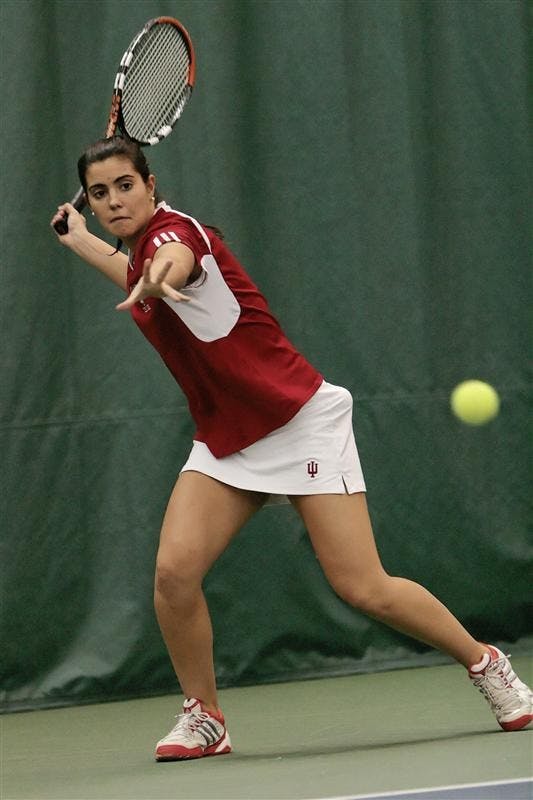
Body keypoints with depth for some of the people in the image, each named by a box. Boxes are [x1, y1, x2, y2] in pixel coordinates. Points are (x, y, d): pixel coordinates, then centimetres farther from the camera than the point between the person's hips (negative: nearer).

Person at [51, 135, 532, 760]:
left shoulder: (174, 229, -16)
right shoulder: (144, 253, 9)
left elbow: (175, 262, -44)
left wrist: (156, 281, -67)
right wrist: (82, 242, 42)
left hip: (299, 424, -7)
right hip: (225, 441, 7)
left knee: (364, 589, -11)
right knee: (174, 572, -14)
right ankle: (203, 717, 3)